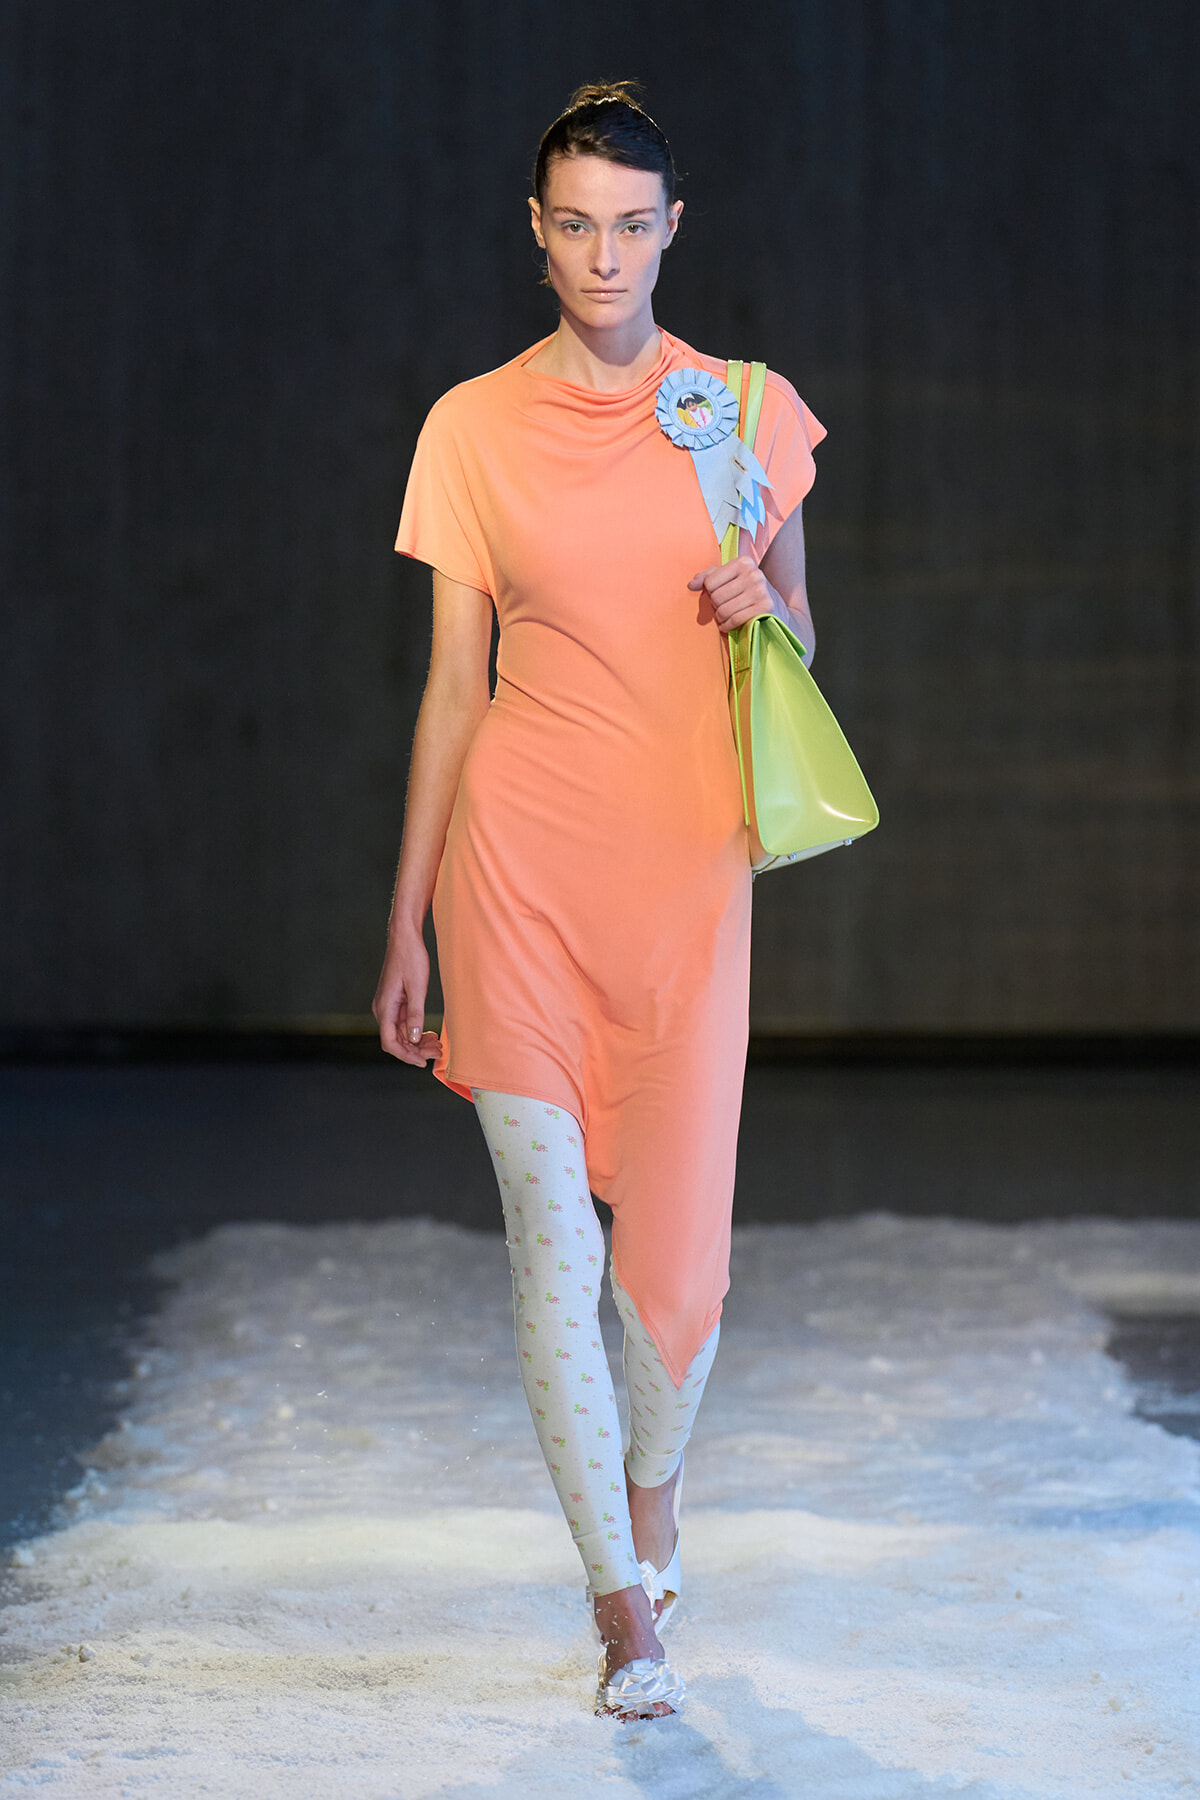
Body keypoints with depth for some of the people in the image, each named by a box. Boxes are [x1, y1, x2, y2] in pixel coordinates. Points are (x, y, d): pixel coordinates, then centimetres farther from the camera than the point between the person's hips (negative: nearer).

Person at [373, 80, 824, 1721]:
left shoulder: (747, 409, 5)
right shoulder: (474, 429, 3)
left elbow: (800, 642, 14)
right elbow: (454, 684, 6)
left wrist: (766, 603, -10)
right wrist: (407, 925, 5)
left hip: (684, 862, 1)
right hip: (518, 854, -1)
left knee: (677, 1247, 3)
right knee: (549, 1236, -6)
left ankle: (652, 1488, 35)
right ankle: (625, 1605, 3)